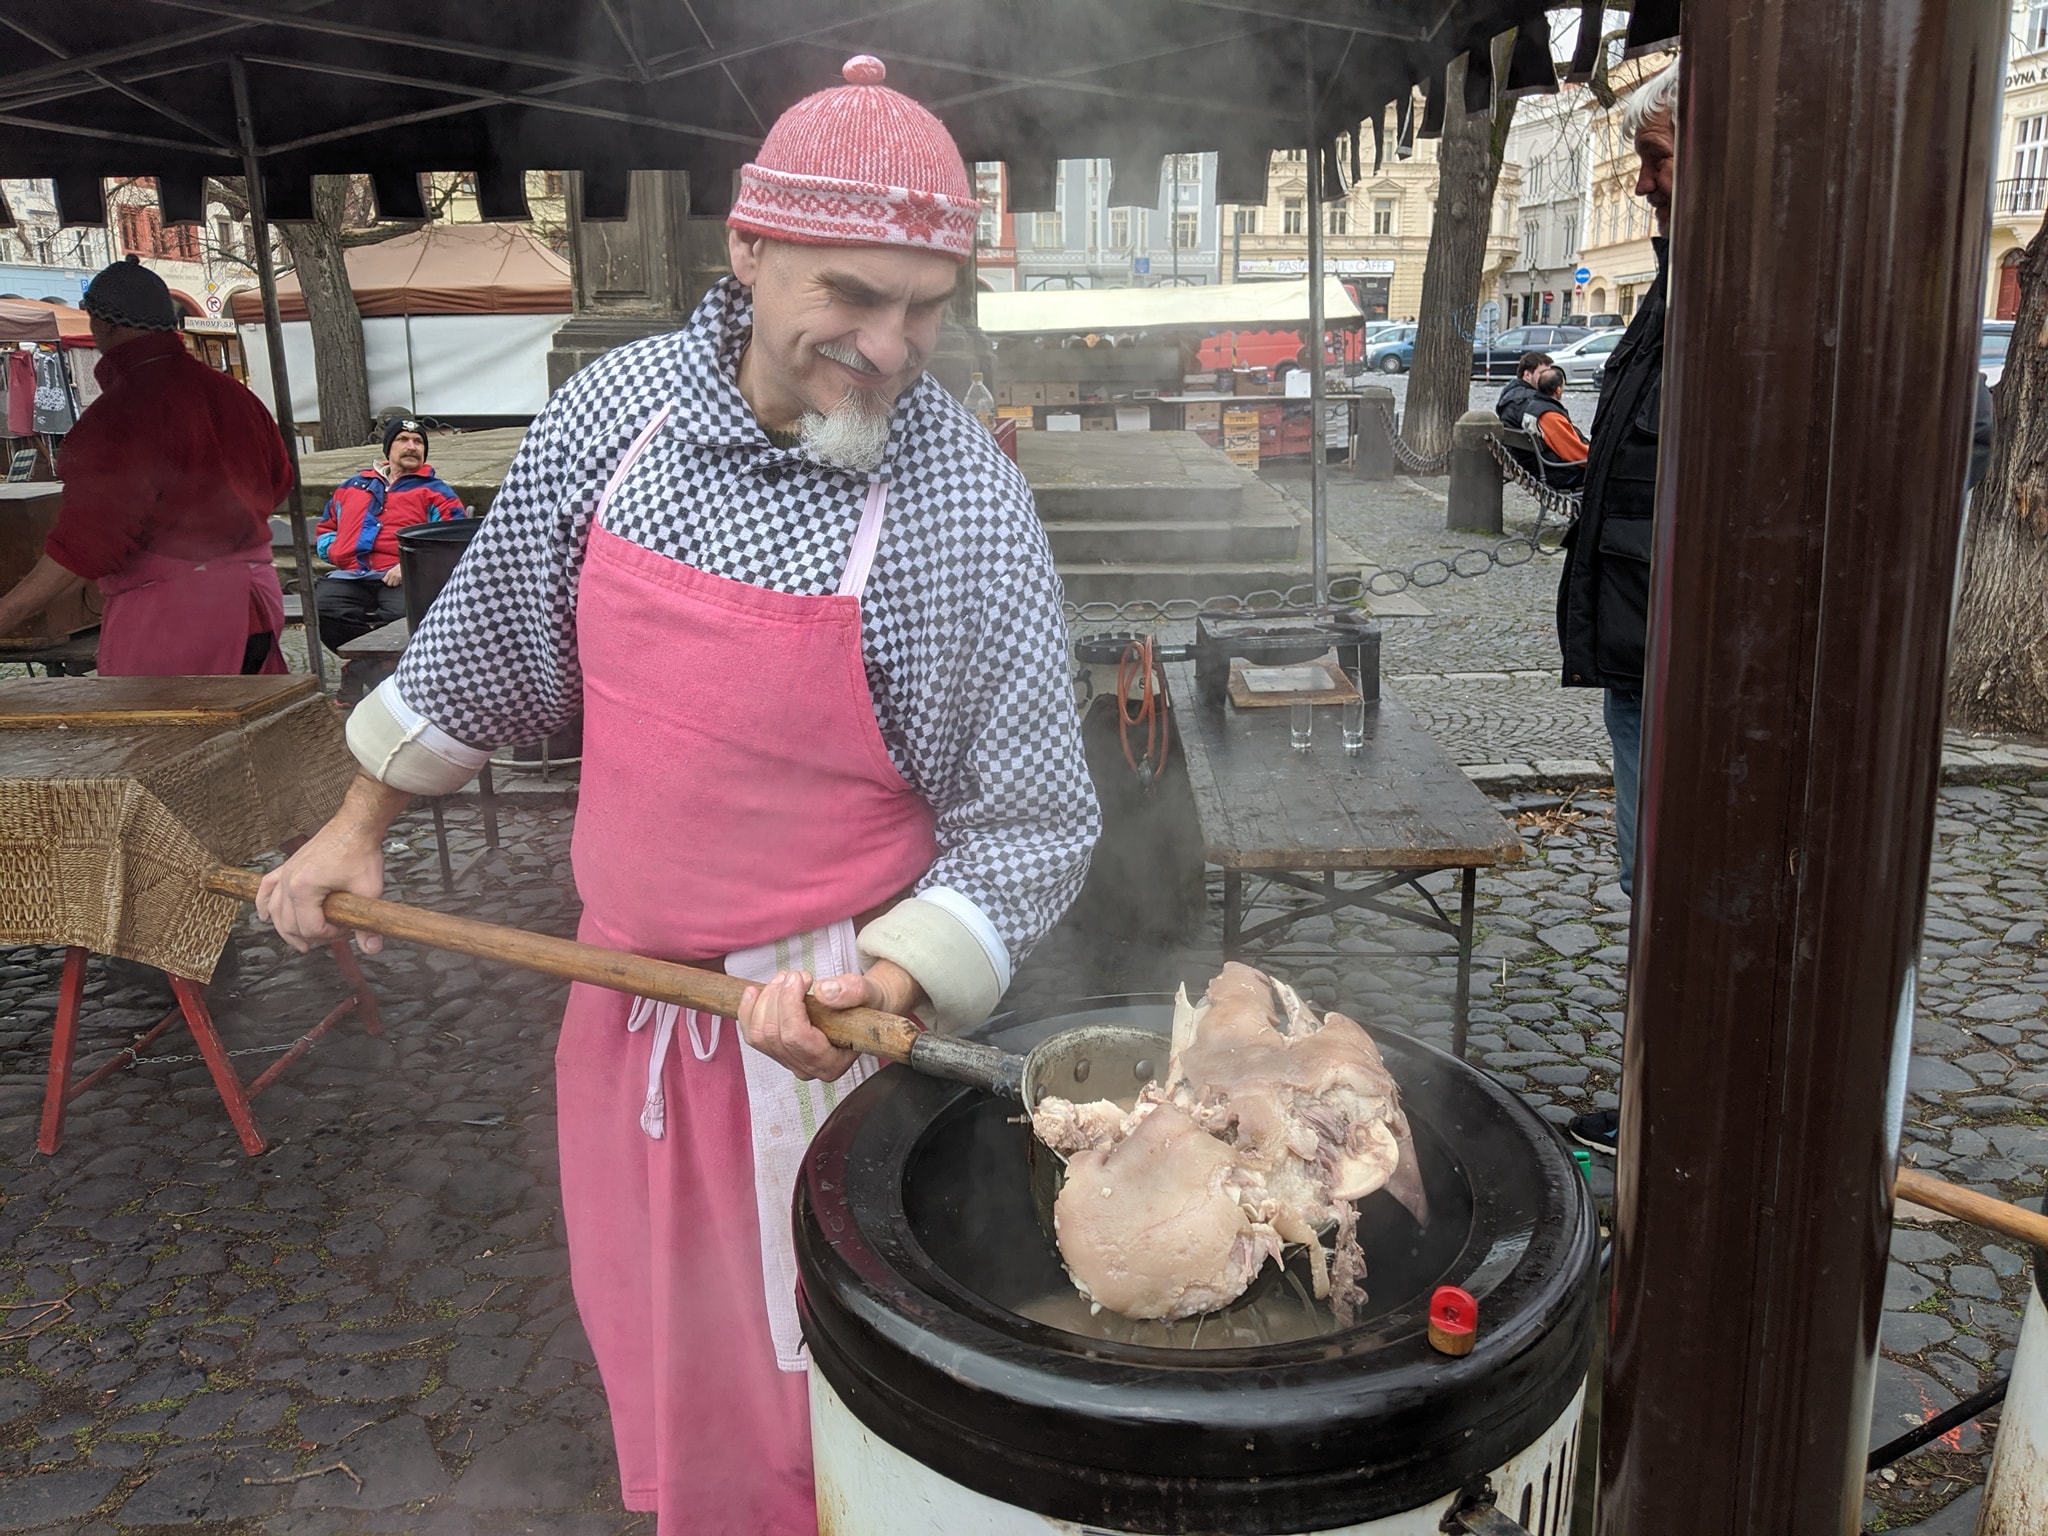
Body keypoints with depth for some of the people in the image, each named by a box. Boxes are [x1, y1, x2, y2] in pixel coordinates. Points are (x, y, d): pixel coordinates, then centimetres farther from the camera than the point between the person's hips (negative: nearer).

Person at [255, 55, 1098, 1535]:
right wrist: (361, 825, 19)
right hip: (626, 980, 5)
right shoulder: (615, 408, -5)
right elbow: (498, 633, 11)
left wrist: (894, 982, -27)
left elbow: (1033, 827, -12)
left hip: (812, 1022, -5)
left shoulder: (967, 504, -19)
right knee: (655, 1344, 24)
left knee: (798, 1391, 12)